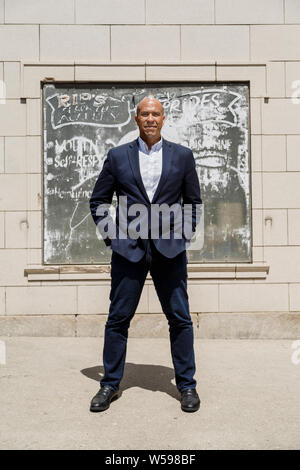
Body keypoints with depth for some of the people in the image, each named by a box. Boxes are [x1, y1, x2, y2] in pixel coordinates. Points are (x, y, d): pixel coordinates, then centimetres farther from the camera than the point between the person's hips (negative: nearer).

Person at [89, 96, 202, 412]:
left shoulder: (182, 155, 7)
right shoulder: (117, 156, 7)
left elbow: (194, 202, 13)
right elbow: (97, 201, 12)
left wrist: (185, 233, 5)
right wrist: (109, 233, 3)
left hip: (170, 249, 0)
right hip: (128, 249, 0)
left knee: (180, 318, 4)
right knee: (118, 318, 6)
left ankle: (186, 385, 20)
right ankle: (110, 384, 22)